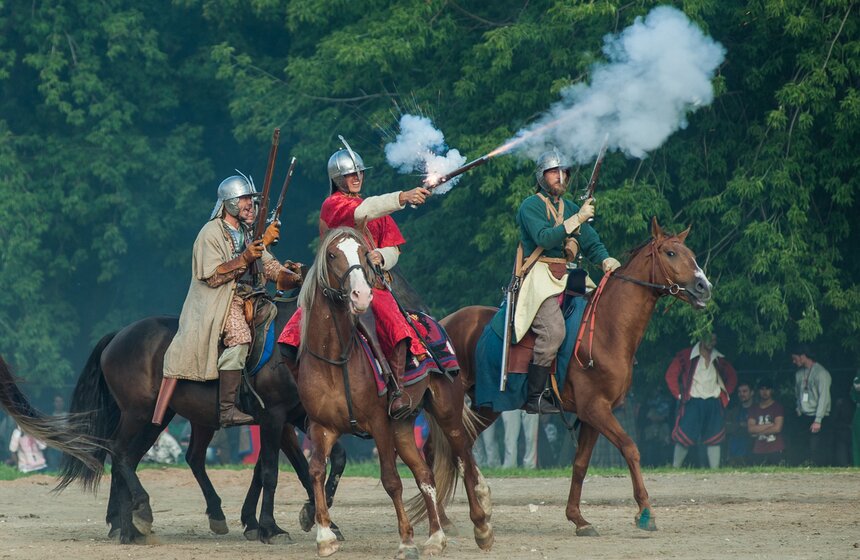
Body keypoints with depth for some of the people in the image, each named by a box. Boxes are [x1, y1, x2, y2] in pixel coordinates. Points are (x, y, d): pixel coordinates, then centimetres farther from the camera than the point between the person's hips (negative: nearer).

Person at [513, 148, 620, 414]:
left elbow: (592, 243, 15)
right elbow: (545, 238, -17)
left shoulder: (571, 207, 21)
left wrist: (607, 261, -6)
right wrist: (578, 219, -19)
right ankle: (535, 398, -21)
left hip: (566, 278, 8)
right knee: (553, 330, -25)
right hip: (539, 275, -8)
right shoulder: (531, 206, 0)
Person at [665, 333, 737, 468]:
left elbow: (732, 376, 25)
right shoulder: (686, 356, 0)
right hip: (693, 402, -4)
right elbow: (671, 375, 0)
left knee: (715, 438, -1)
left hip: (714, 403, 4)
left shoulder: (719, 359, 13)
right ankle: (675, 468, -4)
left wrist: (726, 394, 12)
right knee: (684, 437, -8)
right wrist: (678, 394, -6)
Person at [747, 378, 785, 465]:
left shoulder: (777, 407, 4)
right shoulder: (754, 408, 14)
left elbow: (777, 428, -6)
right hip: (758, 451, 3)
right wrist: (770, 425, -7)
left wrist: (759, 432, 0)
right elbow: (751, 428, 1)